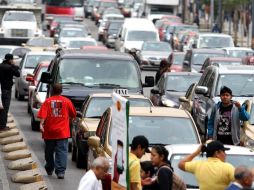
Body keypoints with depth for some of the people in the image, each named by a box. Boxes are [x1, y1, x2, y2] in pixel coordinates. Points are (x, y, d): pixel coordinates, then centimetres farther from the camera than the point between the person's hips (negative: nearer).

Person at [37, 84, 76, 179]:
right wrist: (68, 118, 30)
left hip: (49, 132, 1)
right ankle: (60, 171, -15)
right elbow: (73, 114, 11)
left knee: (49, 151, 16)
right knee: (62, 151, -4)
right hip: (62, 132, -1)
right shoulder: (67, 101, 1)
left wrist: (41, 124, -19)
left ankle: (49, 169, 30)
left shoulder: (47, 101, 1)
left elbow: (43, 114, -12)